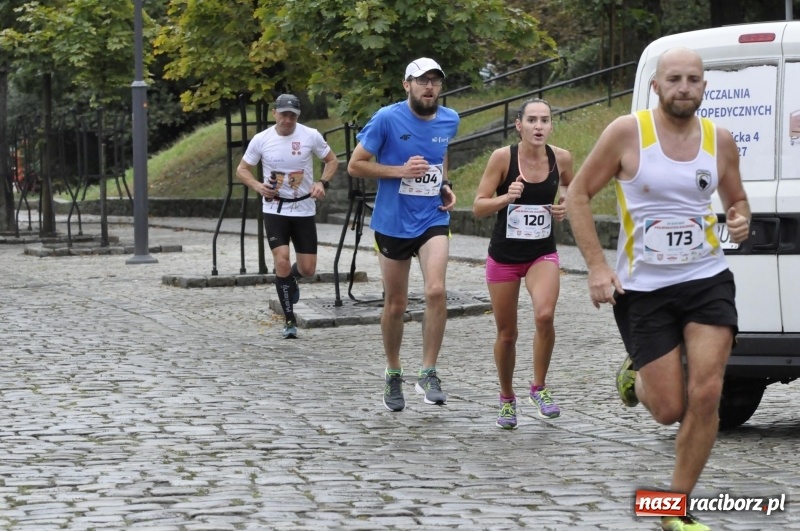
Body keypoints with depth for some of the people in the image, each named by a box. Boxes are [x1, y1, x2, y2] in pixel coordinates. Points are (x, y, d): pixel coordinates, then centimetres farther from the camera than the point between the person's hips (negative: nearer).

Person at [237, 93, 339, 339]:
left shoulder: (311, 136, -7)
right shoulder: (261, 140, -5)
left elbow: (332, 160, 7)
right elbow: (242, 168, 6)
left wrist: (322, 182, -11)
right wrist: (258, 186, -14)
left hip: (304, 210, 1)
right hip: (275, 210, -1)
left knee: (307, 269, 1)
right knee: (282, 261, -16)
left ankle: (291, 279, 41)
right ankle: (290, 320, -4)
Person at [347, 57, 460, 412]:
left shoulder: (449, 120, 2)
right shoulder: (387, 118, -12)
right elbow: (355, 165, -8)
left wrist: (445, 185, 6)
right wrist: (400, 170, -19)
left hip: (433, 220, 2)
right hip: (392, 222, -2)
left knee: (436, 291, -21)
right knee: (395, 304, 8)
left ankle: (429, 373, -10)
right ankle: (393, 375, 29)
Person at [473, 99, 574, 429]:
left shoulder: (561, 158, -6)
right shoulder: (503, 157, -13)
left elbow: (571, 187, 18)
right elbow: (478, 207, -11)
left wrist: (565, 206, -3)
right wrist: (506, 197, -29)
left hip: (543, 253, 1)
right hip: (504, 255, -1)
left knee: (544, 315, -24)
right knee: (506, 333, 7)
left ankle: (539, 388, -3)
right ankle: (507, 399, 31)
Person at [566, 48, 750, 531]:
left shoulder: (719, 140, 2)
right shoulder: (628, 132, -9)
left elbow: (736, 198, 19)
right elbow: (579, 195, -2)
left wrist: (741, 219, -6)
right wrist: (597, 266, -11)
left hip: (707, 280, 2)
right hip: (642, 288, -2)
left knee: (706, 395, -12)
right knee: (670, 410, -2)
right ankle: (636, 377, 37)